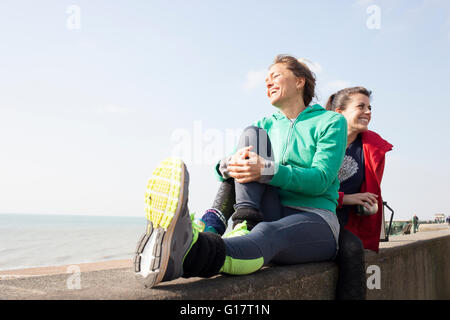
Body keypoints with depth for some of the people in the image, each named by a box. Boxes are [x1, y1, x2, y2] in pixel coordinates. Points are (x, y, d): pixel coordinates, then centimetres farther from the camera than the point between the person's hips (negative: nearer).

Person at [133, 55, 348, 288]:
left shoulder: (331, 121, 6)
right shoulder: (266, 126, 20)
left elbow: (321, 179, -11)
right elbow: (222, 169, 7)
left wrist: (268, 171, -27)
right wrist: (231, 164, -19)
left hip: (315, 220, -4)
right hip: (273, 214, 4)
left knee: (268, 233, -40)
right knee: (251, 134, -12)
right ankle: (245, 227, -33)